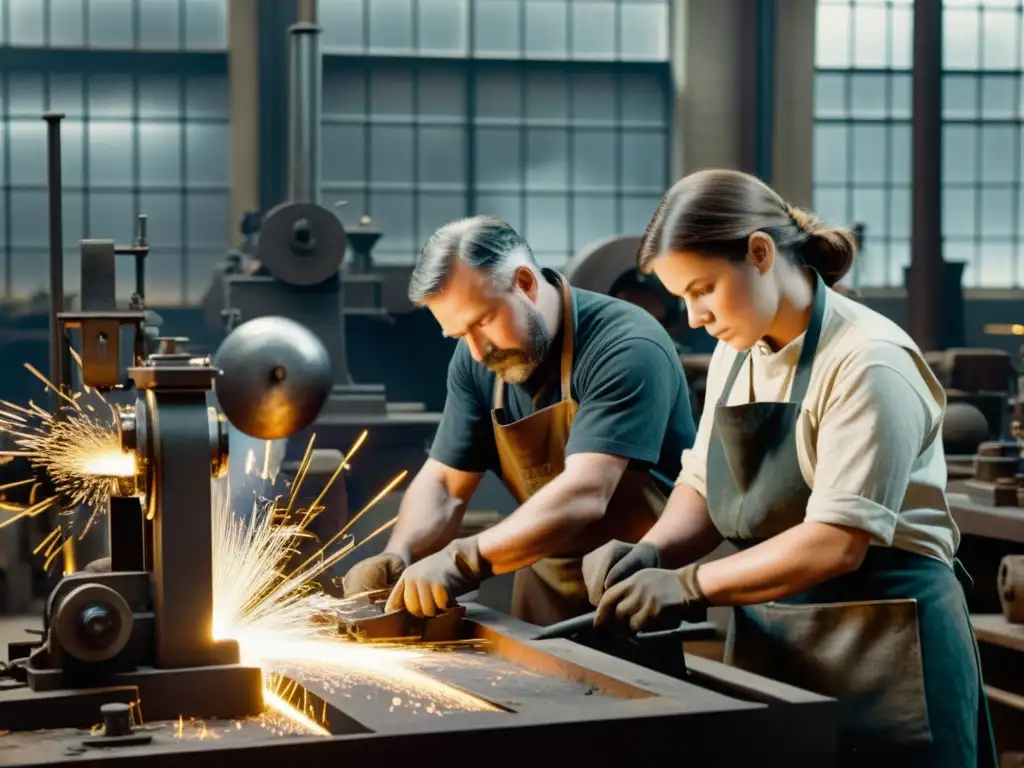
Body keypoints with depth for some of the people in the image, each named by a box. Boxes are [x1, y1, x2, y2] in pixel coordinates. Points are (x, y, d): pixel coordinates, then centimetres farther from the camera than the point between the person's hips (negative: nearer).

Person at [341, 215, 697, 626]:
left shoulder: (625, 348, -20)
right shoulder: (477, 361, 1)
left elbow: (584, 496, -30)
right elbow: (444, 482, 4)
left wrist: (463, 560, -38)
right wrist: (397, 558, -16)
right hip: (550, 591, 6)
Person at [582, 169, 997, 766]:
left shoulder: (865, 360, -18)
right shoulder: (735, 354, 7)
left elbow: (836, 542, -23)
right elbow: (703, 487, 15)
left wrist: (689, 585, -20)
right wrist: (650, 553, -5)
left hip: (882, 649, -7)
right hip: (770, 643, 7)